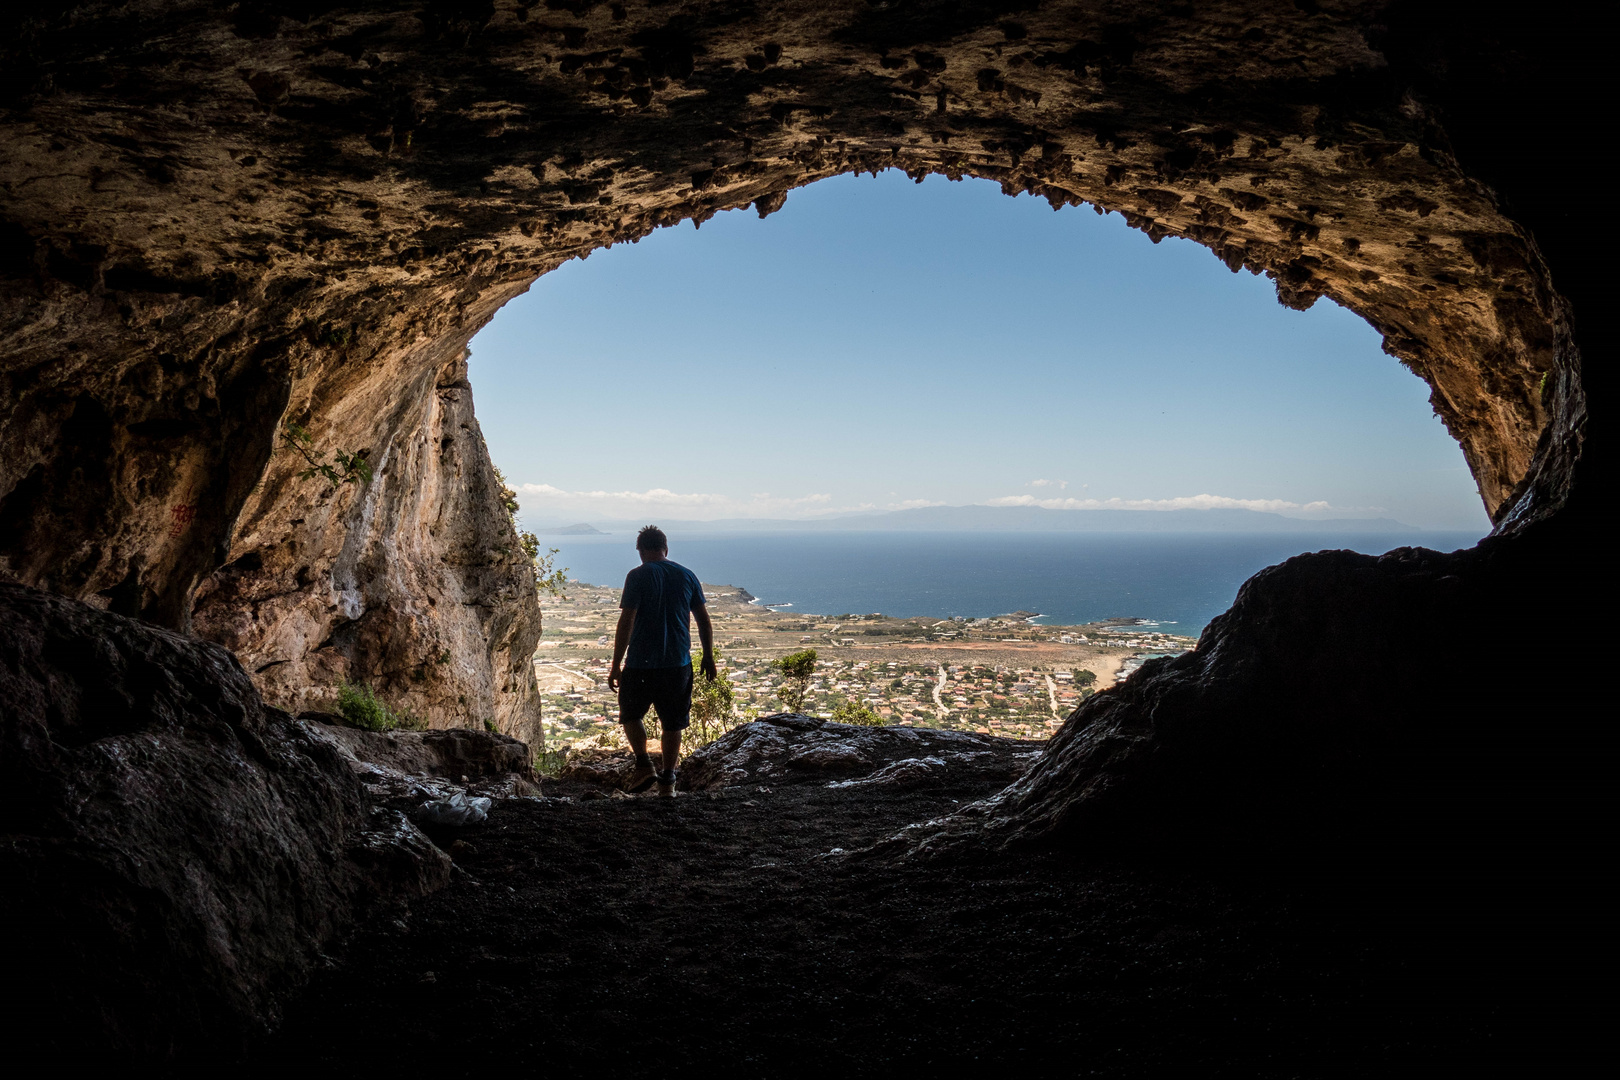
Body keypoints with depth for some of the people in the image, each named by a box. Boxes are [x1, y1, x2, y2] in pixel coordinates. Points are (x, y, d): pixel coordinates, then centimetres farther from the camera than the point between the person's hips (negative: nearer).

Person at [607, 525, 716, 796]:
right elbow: (704, 621, 8)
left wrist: (616, 665, -8)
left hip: (641, 662, -3)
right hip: (679, 663, 3)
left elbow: (626, 622, -13)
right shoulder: (686, 576, 6)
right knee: (673, 724, 13)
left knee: (631, 714, 18)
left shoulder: (638, 576, -7)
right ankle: (668, 781, 14)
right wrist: (708, 656, 19)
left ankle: (644, 764, 4)